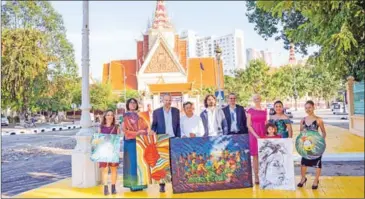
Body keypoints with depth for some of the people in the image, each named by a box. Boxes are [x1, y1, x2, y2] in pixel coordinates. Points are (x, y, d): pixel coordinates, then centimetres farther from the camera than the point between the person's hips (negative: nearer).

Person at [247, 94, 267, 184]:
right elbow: (248, 125, -4)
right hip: (253, 135, -3)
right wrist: (256, 135, -14)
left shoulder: (264, 110, 12)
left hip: (264, 135, 3)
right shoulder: (250, 110, 0)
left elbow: (266, 123, 15)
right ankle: (256, 176, 6)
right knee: (255, 156, 1)